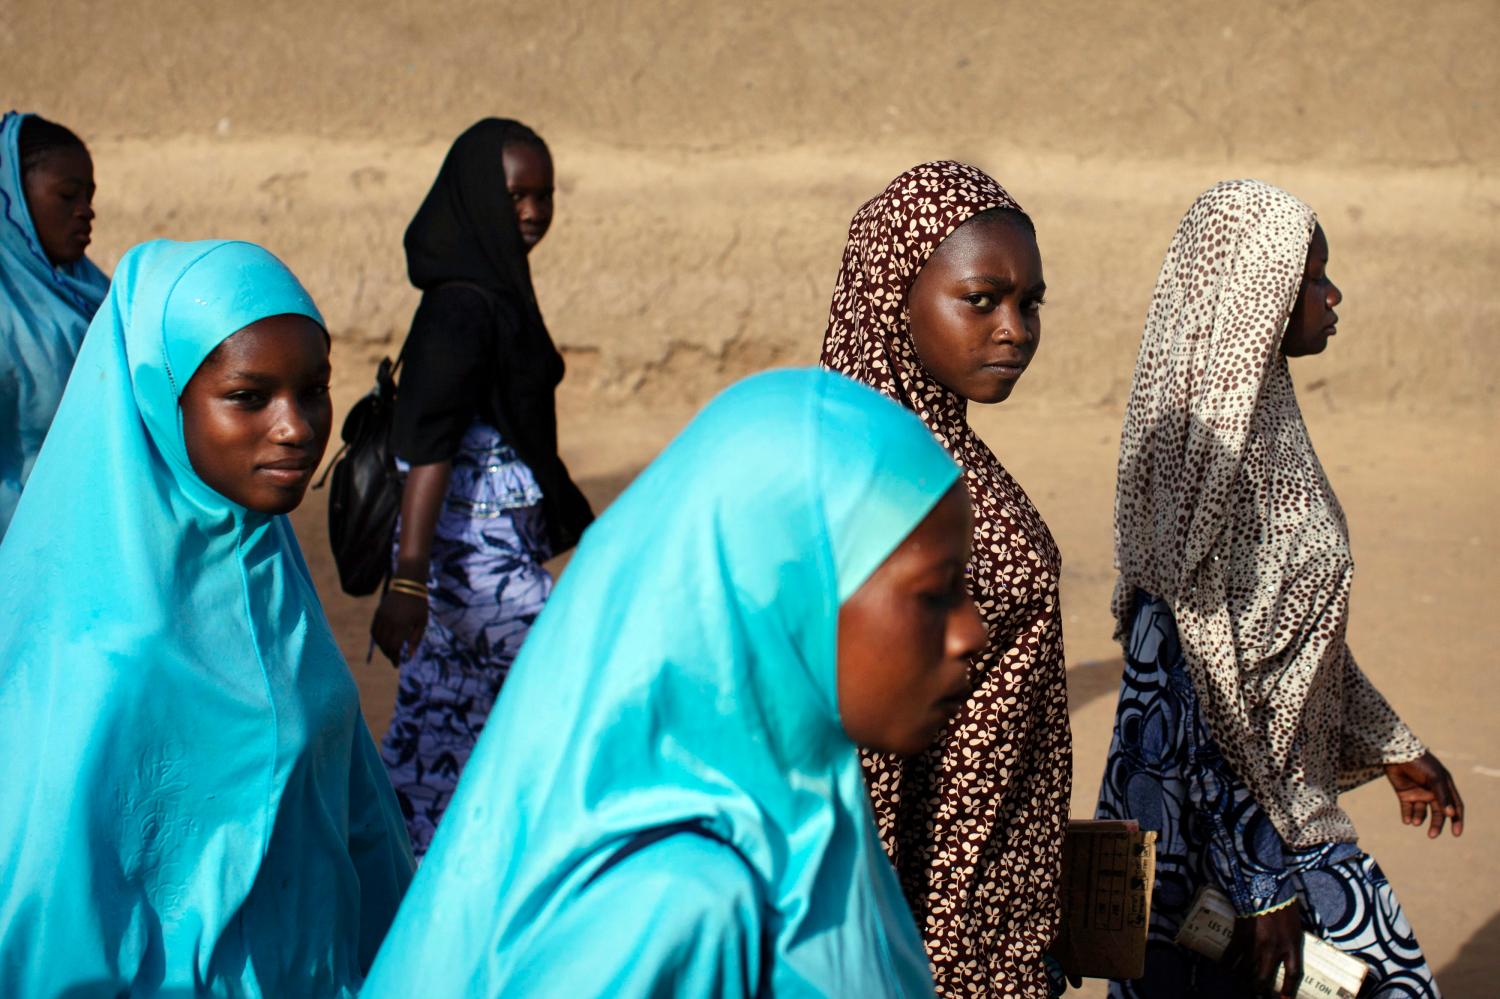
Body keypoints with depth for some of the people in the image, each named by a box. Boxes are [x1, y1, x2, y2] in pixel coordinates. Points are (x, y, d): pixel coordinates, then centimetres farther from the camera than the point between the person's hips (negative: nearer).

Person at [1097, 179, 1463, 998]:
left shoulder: (1260, 412, 7)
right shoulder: (1211, 440, -21)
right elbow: (1208, 669, -22)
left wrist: (1390, 746, 22)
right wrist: (1262, 884, -21)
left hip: (1283, 780, 9)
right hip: (1225, 806, -9)